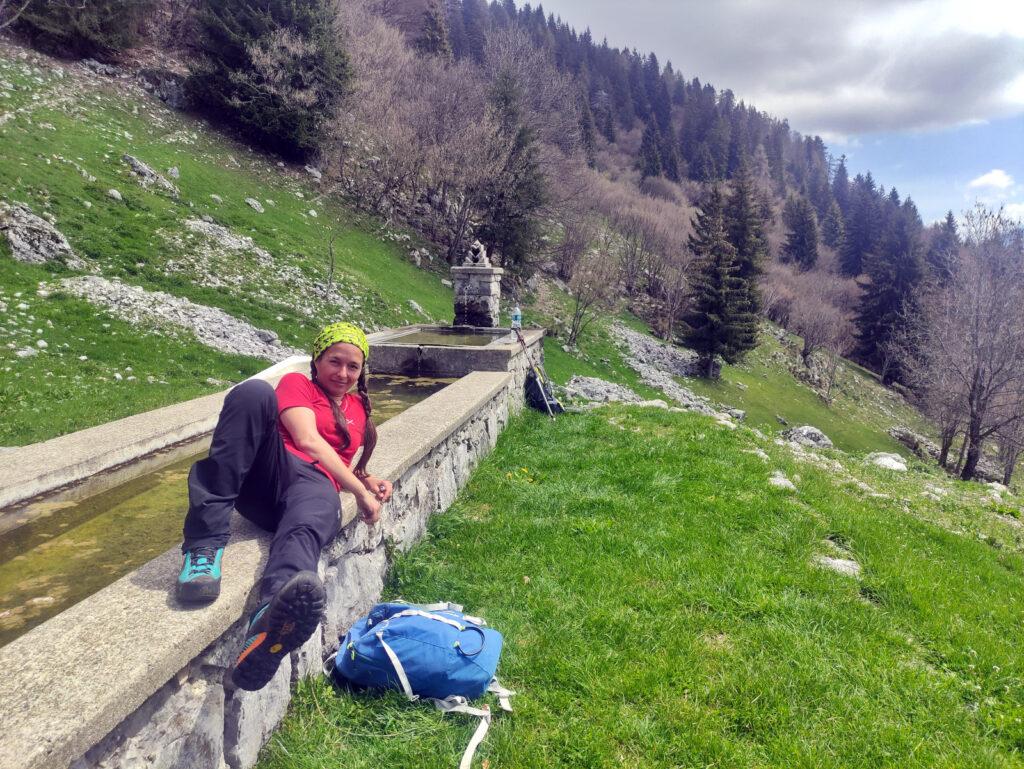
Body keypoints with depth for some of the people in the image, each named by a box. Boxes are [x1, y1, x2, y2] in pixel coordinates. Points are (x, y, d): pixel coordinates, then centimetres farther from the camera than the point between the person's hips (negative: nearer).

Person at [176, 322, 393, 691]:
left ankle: (271, 620, -76)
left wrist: (367, 480, 14)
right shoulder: (296, 383, 15)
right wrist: (360, 490, -6)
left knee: (306, 528, -38)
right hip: (268, 475, -1)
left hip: (316, 487, 2)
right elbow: (307, 441, -3)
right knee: (253, 391, -29)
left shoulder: (357, 407, 31)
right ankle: (205, 542, -38)